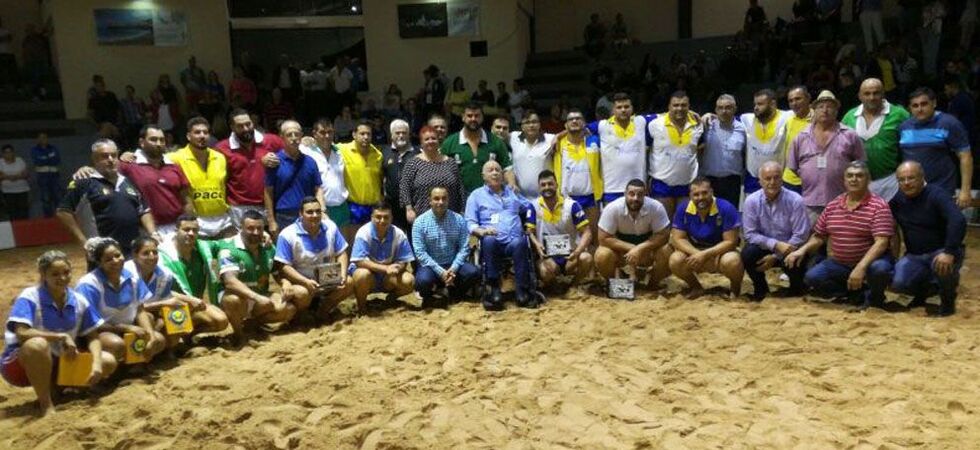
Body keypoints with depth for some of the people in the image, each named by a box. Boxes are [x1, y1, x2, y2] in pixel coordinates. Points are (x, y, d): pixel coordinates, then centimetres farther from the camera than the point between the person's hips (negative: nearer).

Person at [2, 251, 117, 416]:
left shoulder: (79, 301, -5)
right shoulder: (30, 297, -18)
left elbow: (93, 337, -1)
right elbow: (22, 333, -31)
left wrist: (96, 363, -18)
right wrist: (62, 336, -25)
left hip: (57, 362, 5)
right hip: (19, 364, -5)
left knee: (108, 362, -9)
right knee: (37, 344, -40)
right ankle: (46, 405, -21)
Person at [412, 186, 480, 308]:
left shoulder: (459, 219, 0)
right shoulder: (420, 222, -7)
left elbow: (464, 248, -4)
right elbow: (420, 253, -12)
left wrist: (453, 269, -19)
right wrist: (440, 271, -20)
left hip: (453, 264, 2)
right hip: (430, 266, -2)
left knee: (474, 272, -25)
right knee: (423, 280, -34)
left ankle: (455, 293, 8)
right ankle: (428, 296, 5)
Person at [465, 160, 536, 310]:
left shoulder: (513, 192, 27)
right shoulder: (476, 195, 17)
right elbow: (470, 223, 6)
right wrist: (481, 231, -14)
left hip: (513, 240, 2)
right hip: (493, 241, -1)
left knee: (519, 242, -34)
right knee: (489, 240, -37)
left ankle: (523, 292, -33)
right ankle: (492, 290, -32)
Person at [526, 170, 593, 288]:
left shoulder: (571, 205, -3)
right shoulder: (534, 206, 0)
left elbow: (586, 232, -6)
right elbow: (530, 232, -1)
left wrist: (578, 250, -26)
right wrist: (537, 245, -25)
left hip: (569, 253, 1)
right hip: (547, 255, -1)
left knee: (586, 258, -32)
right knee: (546, 270, -36)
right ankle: (547, 287, 3)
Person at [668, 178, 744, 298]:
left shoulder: (726, 208, -20)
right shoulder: (683, 209, -12)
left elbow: (730, 241, -19)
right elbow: (677, 239, -11)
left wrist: (705, 254, -30)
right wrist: (696, 253, -29)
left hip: (720, 251, -2)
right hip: (694, 252, 3)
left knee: (732, 262, -36)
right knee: (675, 261, -27)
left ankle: (735, 287, 2)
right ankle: (695, 287, 6)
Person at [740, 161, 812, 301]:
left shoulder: (795, 201, -16)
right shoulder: (752, 201, -11)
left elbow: (800, 236, -14)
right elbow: (750, 234, -11)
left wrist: (775, 256, -18)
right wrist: (776, 244, -25)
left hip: (789, 249, -1)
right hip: (764, 247, 1)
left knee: (794, 263, -32)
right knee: (747, 253, -29)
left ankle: (796, 289, 8)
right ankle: (760, 288, 2)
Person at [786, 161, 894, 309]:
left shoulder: (879, 206, -11)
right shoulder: (832, 206, 6)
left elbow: (881, 242, -21)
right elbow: (819, 236, 13)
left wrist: (861, 267, -33)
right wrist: (802, 250, -7)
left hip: (869, 260, -4)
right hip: (839, 263, 5)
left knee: (879, 269, -37)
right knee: (811, 277, -16)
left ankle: (874, 297, 0)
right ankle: (858, 294, 2)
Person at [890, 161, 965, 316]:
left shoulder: (935, 195, -16)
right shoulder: (897, 199, 1)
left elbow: (958, 221, -30)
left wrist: (949, 252, -39)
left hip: (941, 251, -4)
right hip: (914, 256, 4)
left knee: (941, 266, -38)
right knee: (898, 283, -20)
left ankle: (948, 301, -5)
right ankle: (925, 288, 18)